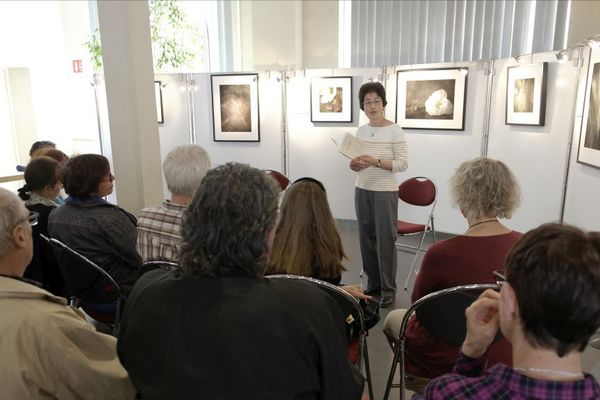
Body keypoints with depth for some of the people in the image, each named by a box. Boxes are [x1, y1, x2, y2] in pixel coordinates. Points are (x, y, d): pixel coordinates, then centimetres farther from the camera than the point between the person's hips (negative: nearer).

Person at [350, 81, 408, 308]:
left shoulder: (394, 130, -8)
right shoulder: (361, 131, 8)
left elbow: (403, 164, -12)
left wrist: (376, 162, -23)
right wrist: (355, 165, -9)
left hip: (385, 192, -5)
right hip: (362, 191, 5)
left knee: (385, 239, 0)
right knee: (366, 238, 9)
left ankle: (388, 289, 13)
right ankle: (373, 284, 24)